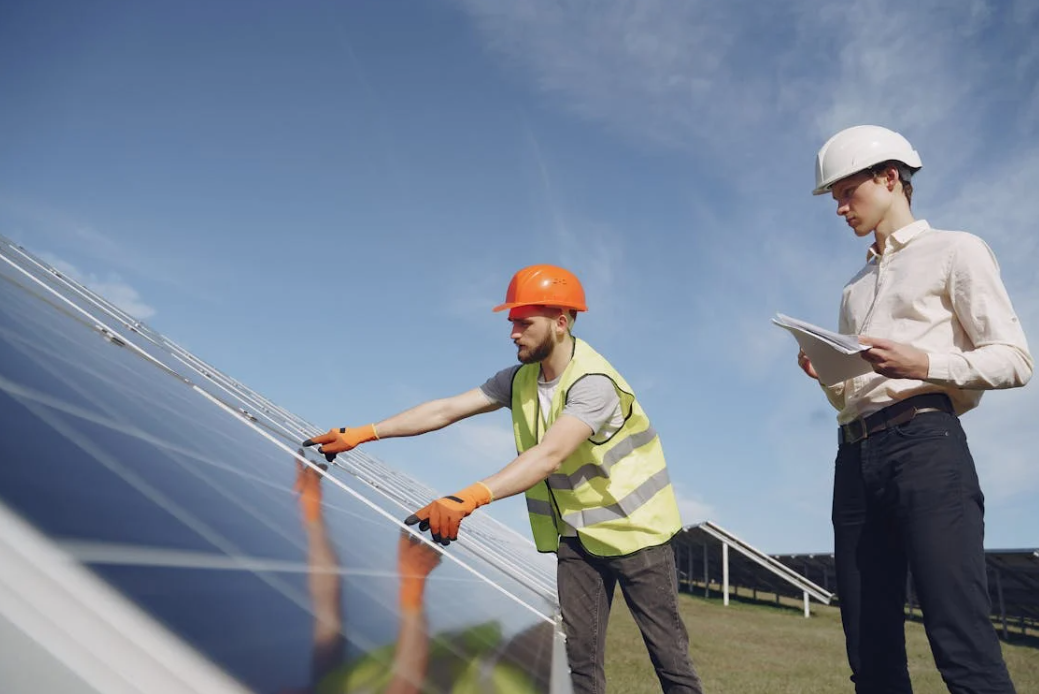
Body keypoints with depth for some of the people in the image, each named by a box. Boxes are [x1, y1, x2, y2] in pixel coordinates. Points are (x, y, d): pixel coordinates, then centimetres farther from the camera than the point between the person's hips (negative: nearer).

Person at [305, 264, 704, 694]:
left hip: (632, 527, -6)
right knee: (579, 652, 5)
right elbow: (447, 409, -6)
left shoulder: (593, 383, -27)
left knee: (666, 647, 3)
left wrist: (470, 497, -53)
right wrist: (363, 433, -14)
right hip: (577, 534, 6)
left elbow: (549, 455, -40)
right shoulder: (521, 379, -3)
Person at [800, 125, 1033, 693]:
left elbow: (1014, 360, -1)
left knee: (963, 647, -15)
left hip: (924, 444, -7)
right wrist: (826, 377, 5)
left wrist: (923, 363, -15)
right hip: (855, 457, 7)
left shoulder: (954, 252, 9)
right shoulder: (855, 288, 28)